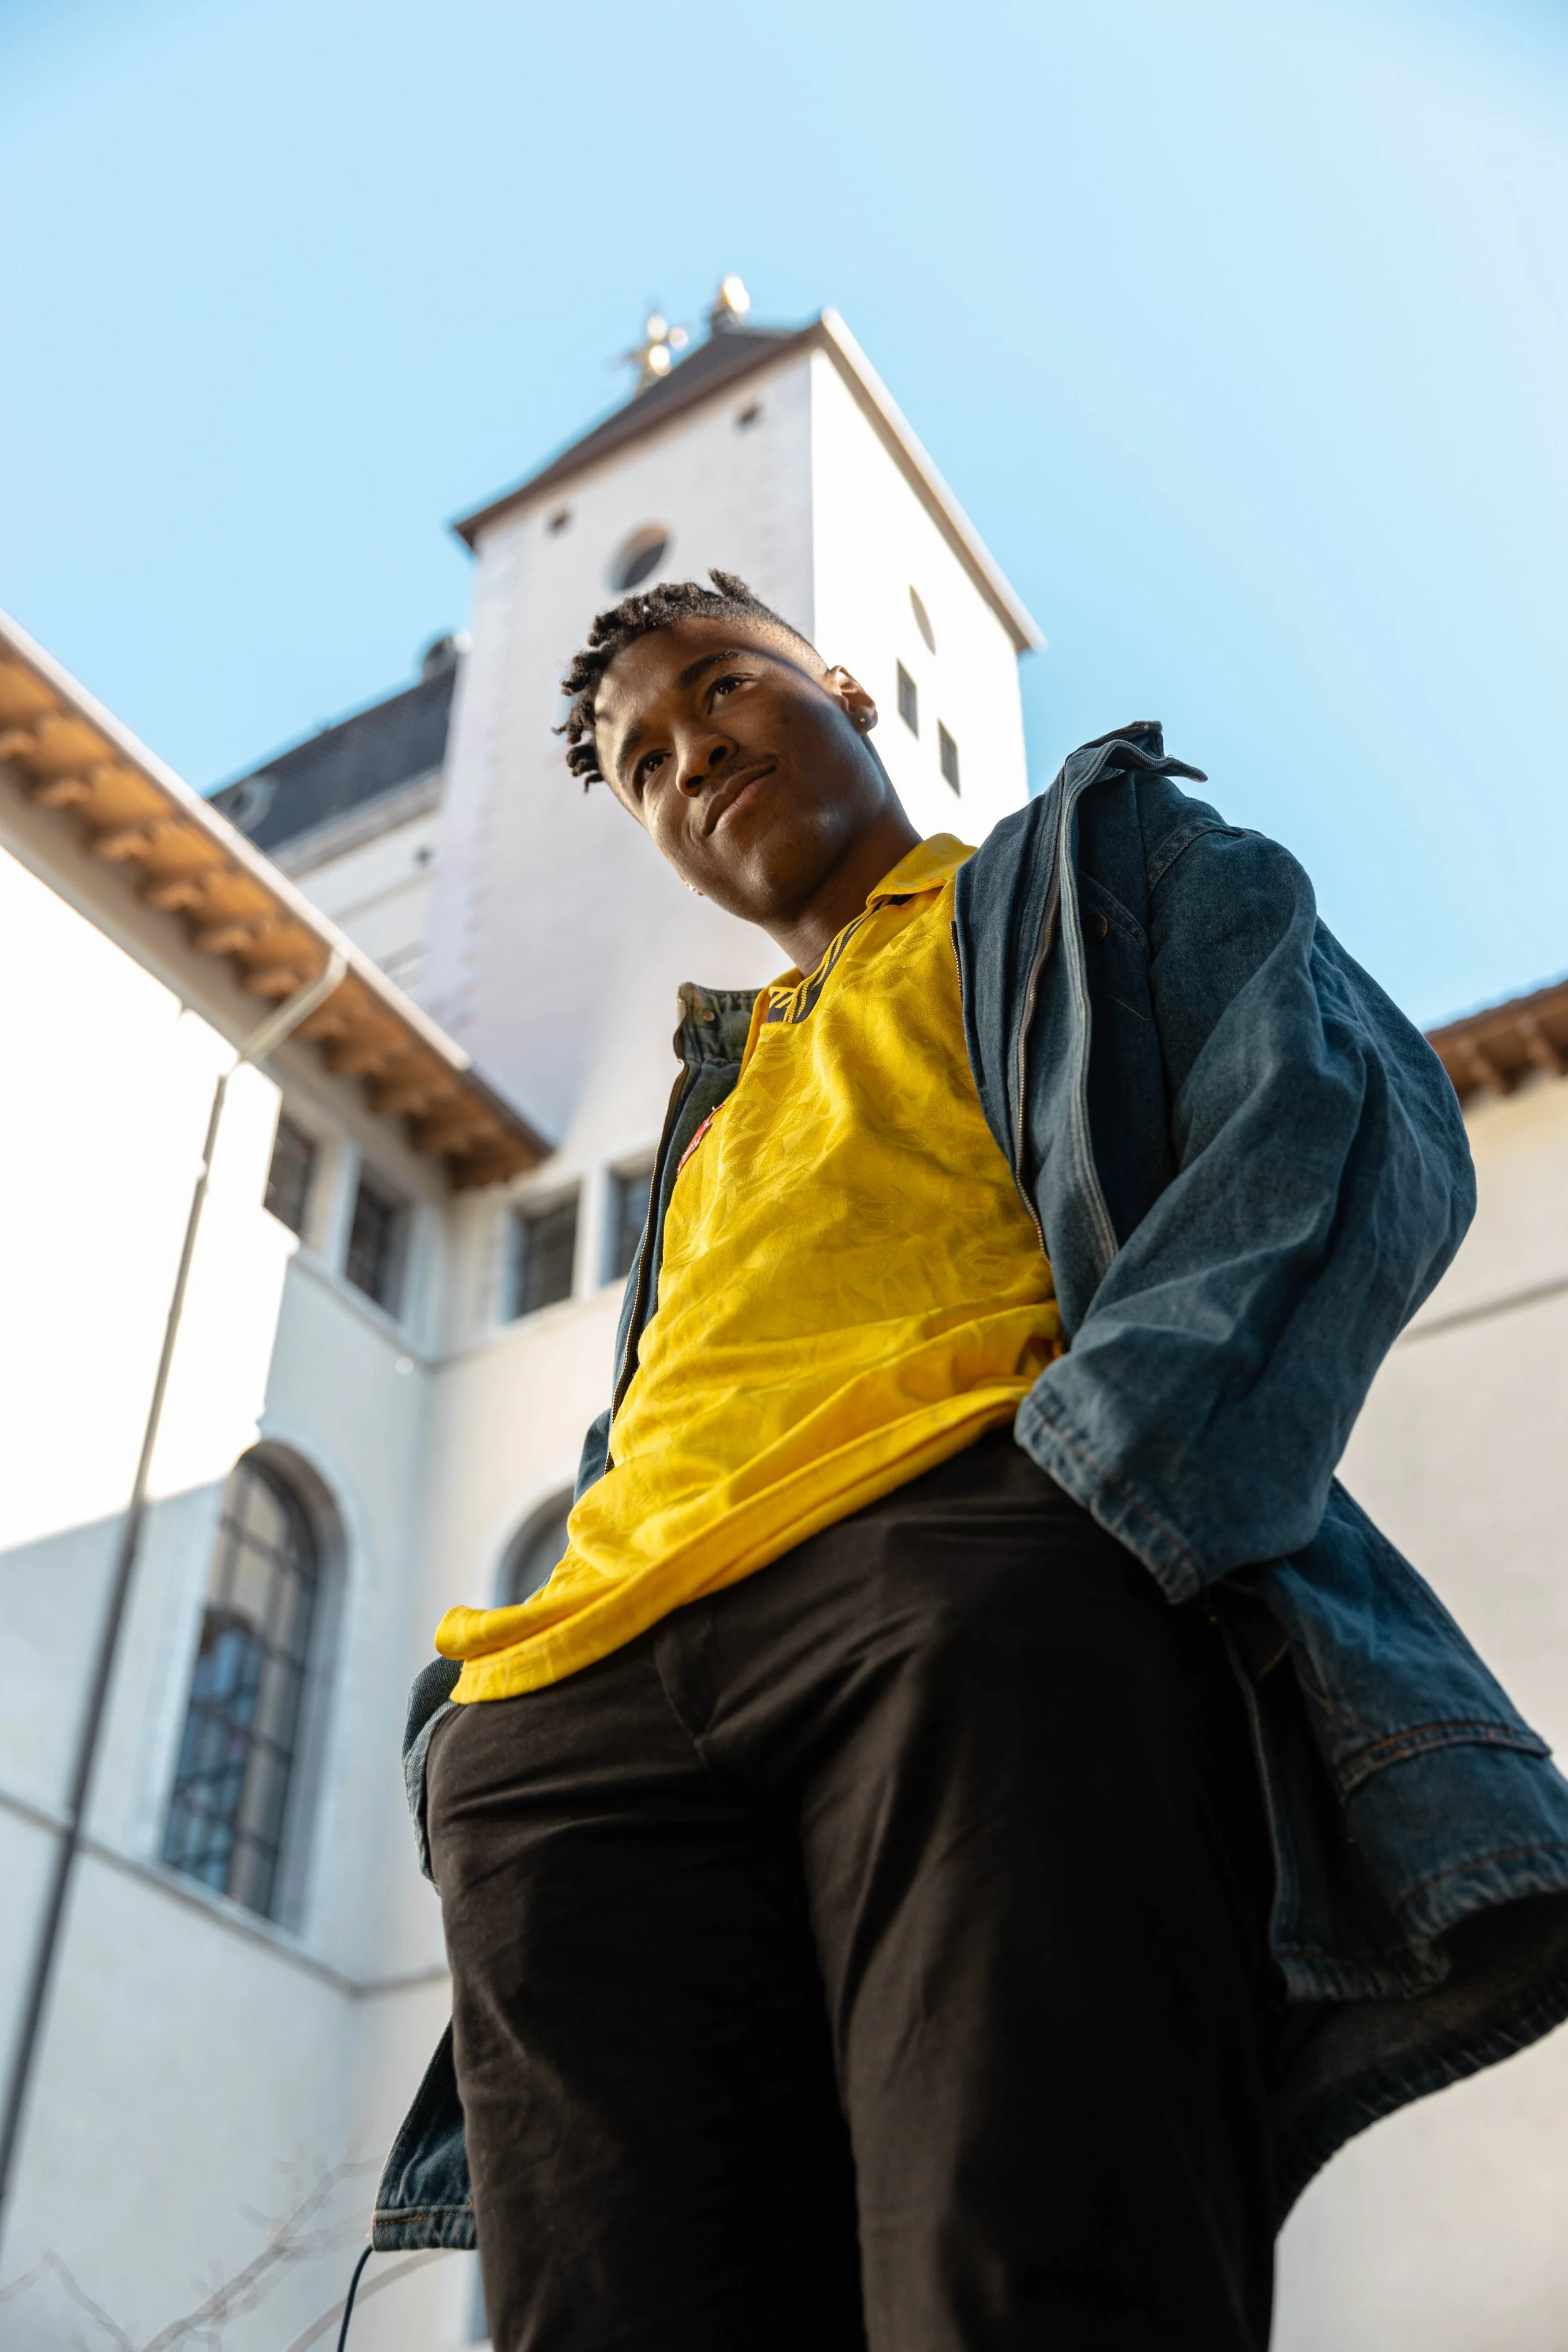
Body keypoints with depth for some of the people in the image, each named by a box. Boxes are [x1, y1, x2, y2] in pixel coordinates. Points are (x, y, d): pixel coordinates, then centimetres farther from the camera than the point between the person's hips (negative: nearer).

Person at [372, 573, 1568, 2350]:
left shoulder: (1105, 849, 25)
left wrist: (1116, 1461, -15)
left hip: (970, 1558, -5)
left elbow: (1356, 1124, 5)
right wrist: (468, 1706, 12)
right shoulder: (714, 1094, 41)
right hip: (573, 1712, 6)